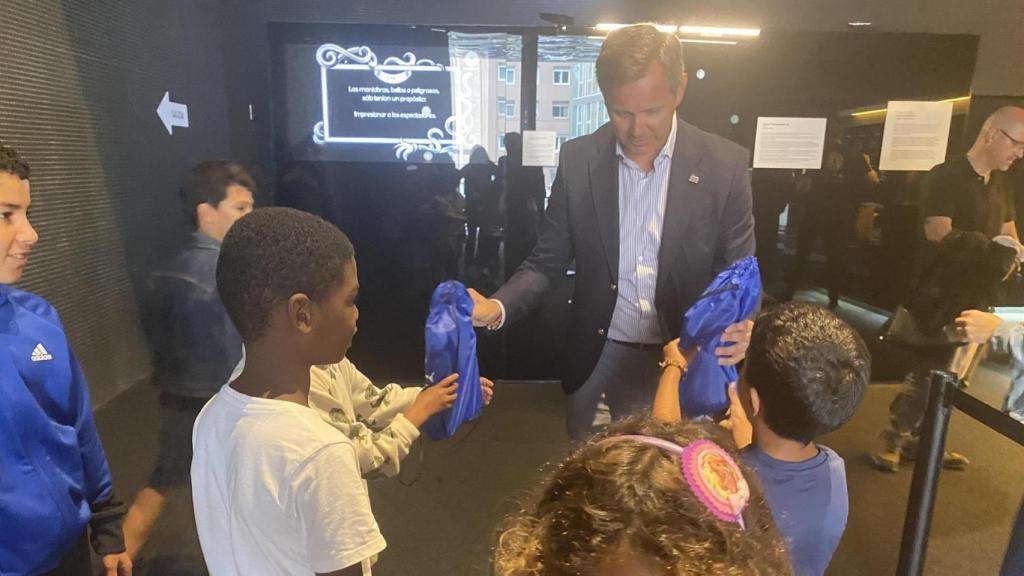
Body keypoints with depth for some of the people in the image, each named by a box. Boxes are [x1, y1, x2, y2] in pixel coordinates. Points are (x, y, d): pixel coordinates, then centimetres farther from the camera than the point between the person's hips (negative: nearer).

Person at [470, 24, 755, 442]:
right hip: (598, 360, 1)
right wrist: (498, 306, -20)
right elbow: (548, 261, -2)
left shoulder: (724, 165, -10)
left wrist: (738, 327, -25)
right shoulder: (577, 160, -7)